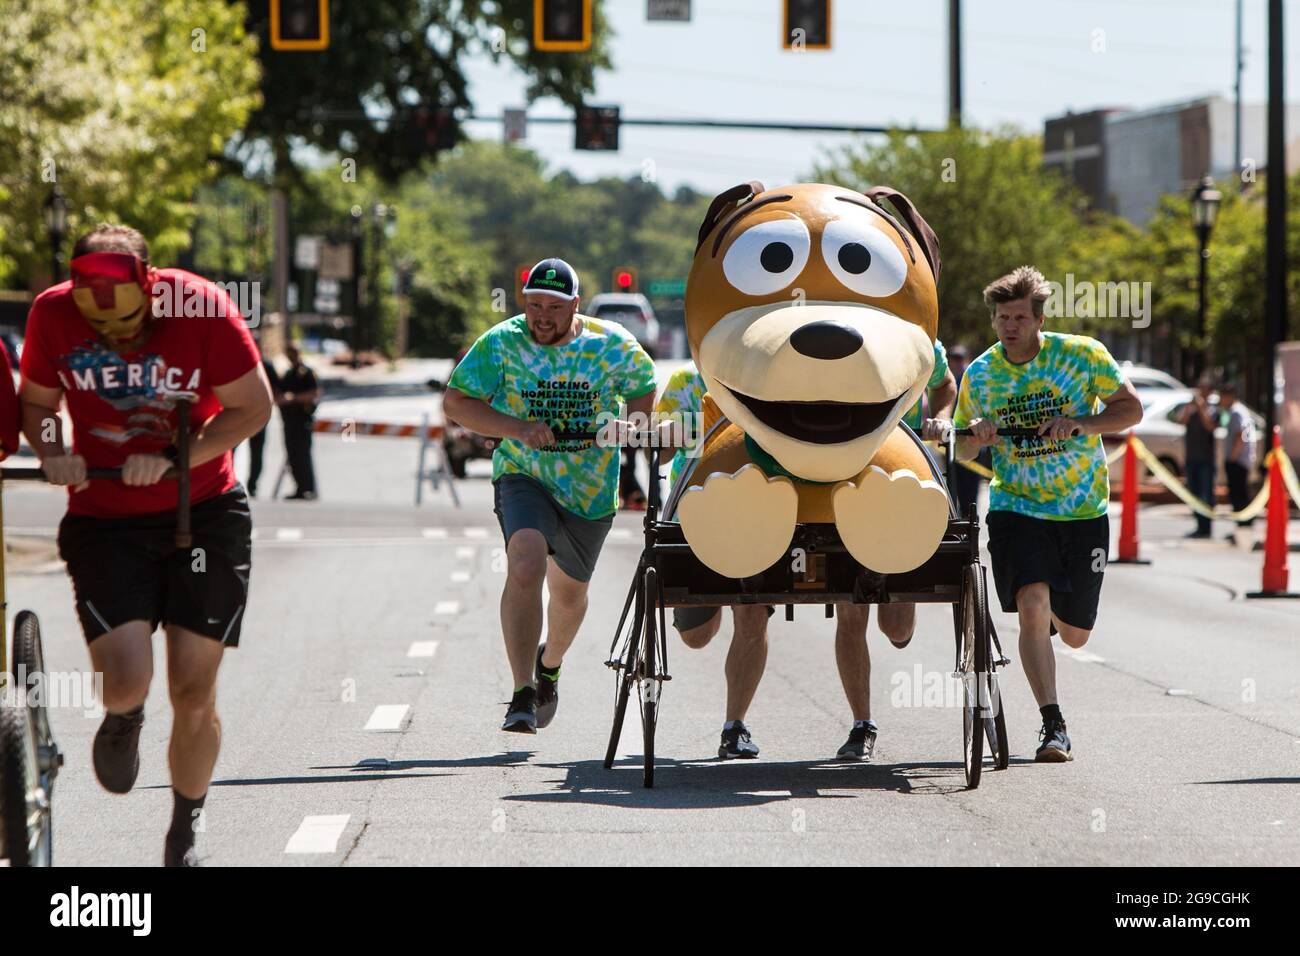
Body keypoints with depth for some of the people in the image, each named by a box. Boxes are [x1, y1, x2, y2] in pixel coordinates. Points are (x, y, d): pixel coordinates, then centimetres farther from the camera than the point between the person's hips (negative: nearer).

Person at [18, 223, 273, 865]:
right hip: (104, 519, 0)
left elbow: (253, 406, -7)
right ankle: (123, 720, 22)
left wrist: (171, 459, -19)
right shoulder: (53, 313, -10)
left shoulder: (200, 306, -15)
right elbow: (37, 401, 6)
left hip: (204, 513, 0)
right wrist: (52, 454, -15)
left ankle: (183, 838, 22)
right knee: (127, 681, -18)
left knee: (193, 693, -1)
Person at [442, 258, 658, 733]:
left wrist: (631, 424, -13)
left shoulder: (614, 345, -7)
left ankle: (550, 664, 52)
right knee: (525, 566, -29)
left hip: (591, 488, 3)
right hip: (525, 477, -3)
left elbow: (645, 396, 9)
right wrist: (518, 429, -24)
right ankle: (523, 695, -31)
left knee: (569, 590, 18)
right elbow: (455, 403, -10)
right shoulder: (502, 343, -11)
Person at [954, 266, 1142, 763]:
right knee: (1033, 608, -24)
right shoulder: (979, 375, -3)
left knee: (1074, 636, 9)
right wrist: (975, 438, -17)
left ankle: (1054, 610, 48)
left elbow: (1131, 408, -5)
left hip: (1083, 511, 1)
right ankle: (1053, 726, -18)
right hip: (1017, 507, -1)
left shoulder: (1082, 354, -7)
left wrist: (1082, 424, -23)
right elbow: (961, 451, 7)